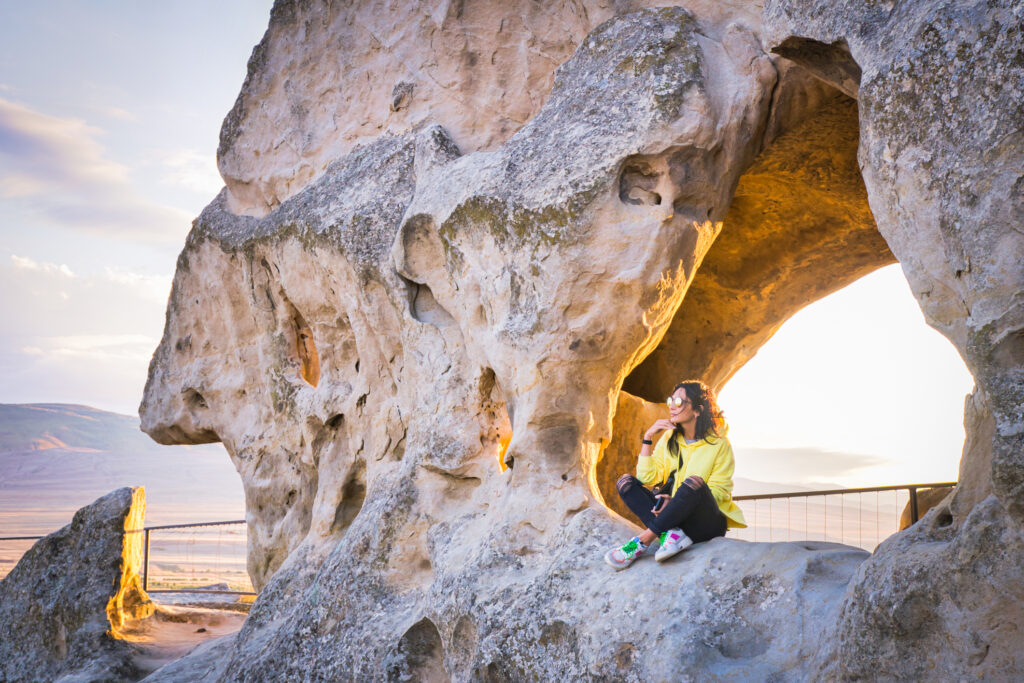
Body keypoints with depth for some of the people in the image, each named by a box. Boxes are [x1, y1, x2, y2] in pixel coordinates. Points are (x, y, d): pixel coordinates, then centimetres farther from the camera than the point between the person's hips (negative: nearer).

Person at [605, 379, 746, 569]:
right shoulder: (669, 438, 9)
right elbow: (648, 477, 1)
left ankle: (644, 540, -30)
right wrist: (648, 438, -7)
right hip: (673, 516, 5)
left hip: (708, 522, -5)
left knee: (694, 482, -35)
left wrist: (677, 500, -22)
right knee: (626, 483, -10)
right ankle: (670, 533, -32)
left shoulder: (719, 445, -5)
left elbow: (718, 492, -10)